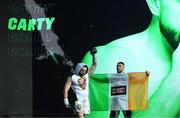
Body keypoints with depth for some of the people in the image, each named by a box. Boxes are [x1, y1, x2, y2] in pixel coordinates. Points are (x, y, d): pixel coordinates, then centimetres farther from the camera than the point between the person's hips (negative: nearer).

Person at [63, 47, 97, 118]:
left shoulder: (87, 75, 12)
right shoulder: (72, 78, -2)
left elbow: (94, 65, 15)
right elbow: (66, 90, -5)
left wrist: (94, 55, 8)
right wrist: (66, 101, -14)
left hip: (86, 99, 5)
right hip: (77, 100, -5)